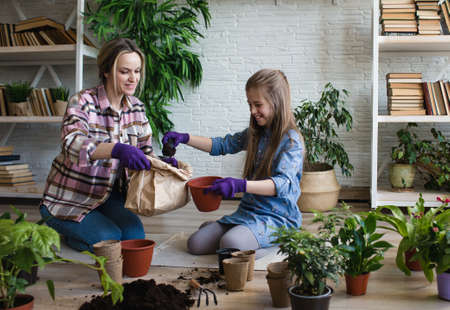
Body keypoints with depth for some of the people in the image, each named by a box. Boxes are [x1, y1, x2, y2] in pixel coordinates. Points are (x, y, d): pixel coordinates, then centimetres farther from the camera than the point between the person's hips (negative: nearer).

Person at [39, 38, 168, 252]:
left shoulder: (136, 108, -1)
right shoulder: (82, 102, -21)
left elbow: (145, 151, 3)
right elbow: (72, 143, -40)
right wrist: (117, 149, -57)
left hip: (109, 195, 6)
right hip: (69, 200, -5)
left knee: (135, 236, -13)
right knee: (108, 239, -22)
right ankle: (63, 229, 11)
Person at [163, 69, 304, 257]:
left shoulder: (291, 141, -13)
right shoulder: (254, 134, 9)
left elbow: (283, 183, -25)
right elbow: (222, 145, 18)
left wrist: (240, 185, -39)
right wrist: (184, 138, 5)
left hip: (278, 218, -6)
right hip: (247, 211, 6)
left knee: (231, 243, -32)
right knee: (195, 244, -7)